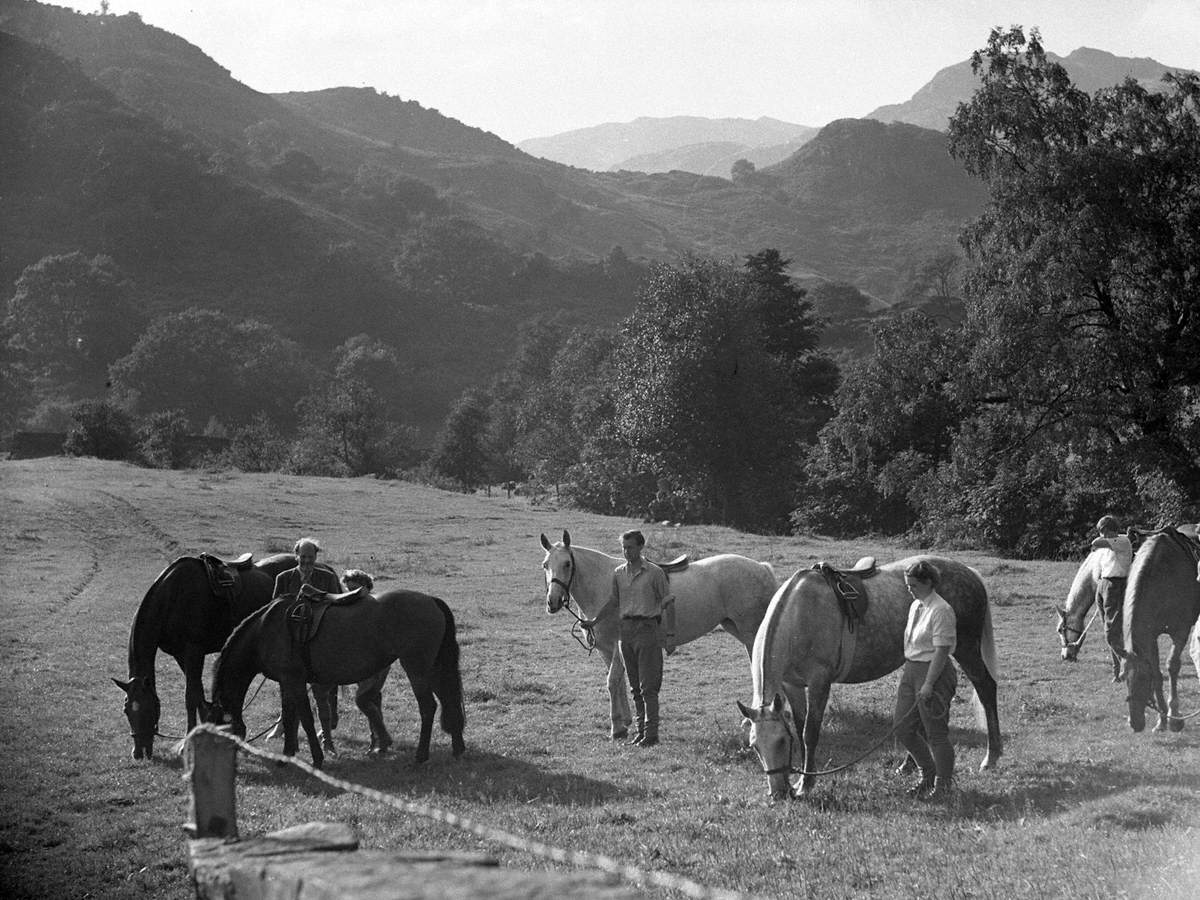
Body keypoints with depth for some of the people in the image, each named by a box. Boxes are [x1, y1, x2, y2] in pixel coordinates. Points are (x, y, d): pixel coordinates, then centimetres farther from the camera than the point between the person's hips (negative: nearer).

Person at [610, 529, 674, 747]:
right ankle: (641, 729, 17)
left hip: (647, 629, -6)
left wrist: (670, 634, -7)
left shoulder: (654, 573, -5)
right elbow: (612, 602, 19)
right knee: (635, 686, 10)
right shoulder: (618, 573, 10)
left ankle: (651, 733, -8)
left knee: (648, 686, -9)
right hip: (626, 629, 6)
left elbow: (668, 604, -3)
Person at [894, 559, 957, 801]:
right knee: (902, 729, 11)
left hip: (933, 672, -9)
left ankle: (943, 785, 15)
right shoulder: (916, 606, 11)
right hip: (911, 669, 9)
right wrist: (909, 671, 17)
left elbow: (941, 651, -20)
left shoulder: (941, 611, -17)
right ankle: (928, 775, 29)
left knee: (936, 733, 1)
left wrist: (928, 684, -22)